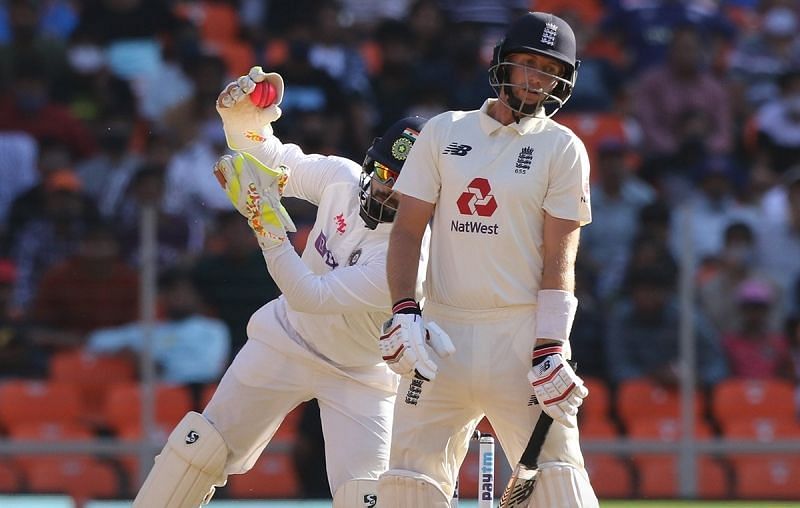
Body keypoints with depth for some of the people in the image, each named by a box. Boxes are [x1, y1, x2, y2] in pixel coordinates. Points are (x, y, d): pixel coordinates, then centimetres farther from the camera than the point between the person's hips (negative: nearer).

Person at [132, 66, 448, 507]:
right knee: (201, 446, 4)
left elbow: (308, 296, -34)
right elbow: (273, 164, 1)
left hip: (361, 377, -5)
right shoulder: (343, 179, -15)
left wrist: (266, 222, -37)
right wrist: (244, 121, -21)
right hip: (288, 341, 5)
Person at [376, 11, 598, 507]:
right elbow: (408, 229, 8)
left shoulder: (563, 149, 4)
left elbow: (559, 257, -3)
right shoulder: (444, 132, 11)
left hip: (522, 334, -3)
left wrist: (550, 350, -14)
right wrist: (404, 311, -7)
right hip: (443, 330, 3)